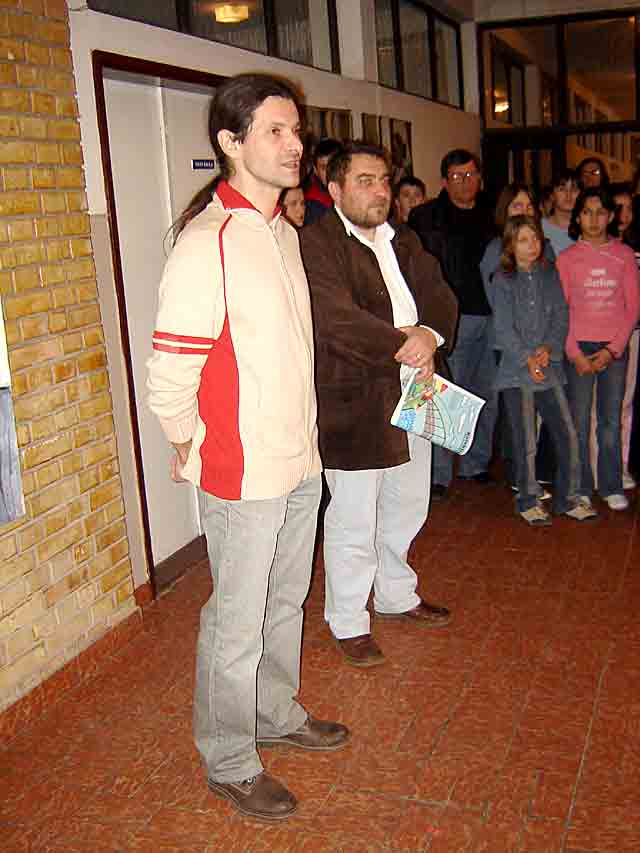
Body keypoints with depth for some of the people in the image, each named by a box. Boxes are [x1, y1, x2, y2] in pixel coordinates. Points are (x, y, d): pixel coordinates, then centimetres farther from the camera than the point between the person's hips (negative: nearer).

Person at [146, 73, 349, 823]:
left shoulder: (283, 231, 8)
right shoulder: (206, 243, -20)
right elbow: (170, 374, -19)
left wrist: (304, 438, 17)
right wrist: (190, 449, -5)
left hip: (300, 459, 8)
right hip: (244, 473, -8)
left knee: (285, 600, 22)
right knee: (238, 621, 6)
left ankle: (277, 713, 43)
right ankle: (228, 763, 25)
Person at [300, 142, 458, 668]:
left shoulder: (405, 242, 14)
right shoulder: (315, 244, -12)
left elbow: (440, 297, 6)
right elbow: (337, 319, -24)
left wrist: (429, 336, -15)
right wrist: (403, 344, -22)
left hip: (412, 399, 8)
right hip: (352, 405, -8)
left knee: (407, 508, 22)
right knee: (354, 521, 4)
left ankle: (396, 596, 43)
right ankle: (349, 622, 22)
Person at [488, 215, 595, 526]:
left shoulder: (550, 276, 10)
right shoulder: (502, 281, 0)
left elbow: (561, 318, 4)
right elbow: (503, 328, -7)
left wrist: (548, 348, -12)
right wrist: (527, 358, -16)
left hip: (550, 368, 3)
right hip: (517, 371, -3)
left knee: (567, 436, 2)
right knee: (526, 443, -1)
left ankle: (566, 500, 17)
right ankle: (528, 502, 15)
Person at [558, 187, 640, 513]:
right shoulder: (567, 258, 4)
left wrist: (612, 349, -6)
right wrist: (575, 353, -6)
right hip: (578, 347, -1)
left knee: (612, 420, 3)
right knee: (578, 421, -1)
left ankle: (612, 486, 15)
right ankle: (580, 488, 10)